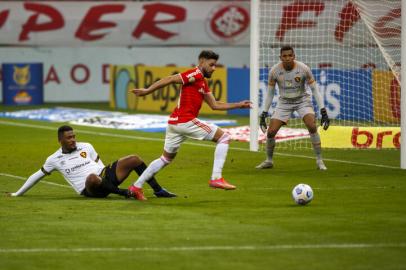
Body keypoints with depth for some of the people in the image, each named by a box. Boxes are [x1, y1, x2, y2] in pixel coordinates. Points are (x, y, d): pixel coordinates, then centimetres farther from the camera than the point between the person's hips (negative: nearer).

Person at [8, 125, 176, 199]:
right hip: (90, 189, -5)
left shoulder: (86, 147, 15)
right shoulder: (55, 159, 8)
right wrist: (18, 194, 20)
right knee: (92, 177, -44)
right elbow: (37, 176, 18)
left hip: (105, 175, 5)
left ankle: (158, 190, -6)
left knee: (134, 159, -9)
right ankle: (125, 193, -35)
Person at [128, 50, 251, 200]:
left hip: (174, 122, 10)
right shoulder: (195, 75, -7)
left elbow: (215, 105, 25)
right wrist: (148, 91, -19)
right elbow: (169, 80, -13)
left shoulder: (203, 83, 22)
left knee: (166, 158, 21)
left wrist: (239, 105, 21)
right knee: (223, 137, -3)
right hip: (186, 121, -10)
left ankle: (137, 186, 20)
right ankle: (216, 178, -10)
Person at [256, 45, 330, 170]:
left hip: (302, 100, -2)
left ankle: (319, 161, -12)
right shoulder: (274, 71, -15)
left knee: (312, 126, -24)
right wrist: (264, 113, -1)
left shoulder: (303, 69, -19)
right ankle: (269, 161, 18)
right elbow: (270, 93, -1)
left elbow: (315, 89, -12)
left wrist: (323, 111, -18)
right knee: (270, 132, -8)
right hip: (284, 103, 2)